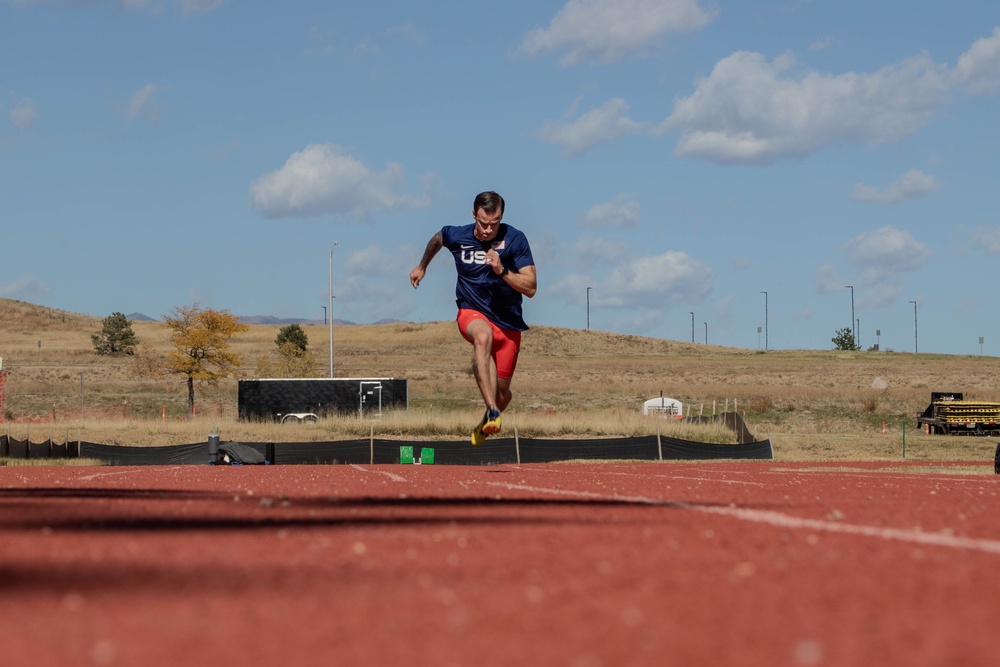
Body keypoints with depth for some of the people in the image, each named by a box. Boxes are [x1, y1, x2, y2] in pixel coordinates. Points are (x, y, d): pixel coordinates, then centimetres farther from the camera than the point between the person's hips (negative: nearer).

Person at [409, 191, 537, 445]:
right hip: (472, 312, -1)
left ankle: (485, 424, 41)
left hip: (508, 323, 1)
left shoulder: (515, 240, -13)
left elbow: (531, 288, -15)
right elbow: (437, 239, 19)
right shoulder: (456, 236, -8)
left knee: (502, 390, 4)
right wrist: (422, 266, 35)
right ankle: (492, 411, -50)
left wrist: (502, 271, -30)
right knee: (483, 335, -38)